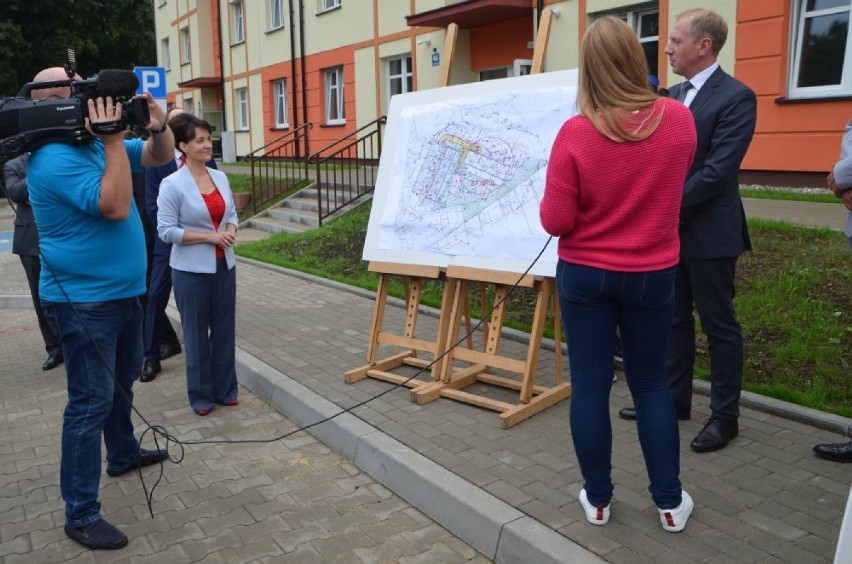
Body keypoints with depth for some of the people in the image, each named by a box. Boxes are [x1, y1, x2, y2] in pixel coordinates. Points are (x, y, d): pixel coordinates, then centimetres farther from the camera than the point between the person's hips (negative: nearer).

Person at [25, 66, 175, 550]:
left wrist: (159, 127, -11)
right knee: (91, 401, -6)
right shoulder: (55, 158, -20)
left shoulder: (97, 141, 7)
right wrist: (114, 141, -28)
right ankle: (81, 514, 3)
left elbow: (160, 157, 11)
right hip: (84, 300, -9)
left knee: (122, 381, 24)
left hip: (123, 290, 9)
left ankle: (124, 454, 46)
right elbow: (115, 206, -29)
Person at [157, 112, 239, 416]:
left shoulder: (220, 178, 5)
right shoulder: (172, 184, -11)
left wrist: (230, 232, -9)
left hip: (224, 265, 5)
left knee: (225, 328, 11)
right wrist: (210, 236, -18)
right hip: (191, 270, -5)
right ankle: (201, 395, 21)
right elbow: (166, 230, -13)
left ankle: (225, 389, 25)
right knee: (197, 333, 7)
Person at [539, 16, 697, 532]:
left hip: (584, 276, -2)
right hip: (652, 275, 3)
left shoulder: (576, 133, -17)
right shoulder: (680, 120, -6)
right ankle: (671, 502, 26)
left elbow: (556, 223, -13)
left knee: (590, 385, 9)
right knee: (651, 383, 16)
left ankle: (598, 499, 23)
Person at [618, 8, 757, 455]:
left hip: (708, 233, -8)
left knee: (719, 325, 4)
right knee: (674, 319, 16)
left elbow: (717, 171, -20)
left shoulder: (736, 97, -13)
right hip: (670, 229, 8)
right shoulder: (675, 94, 11)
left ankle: (724, 416, 17)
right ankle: (674, 398, 30)